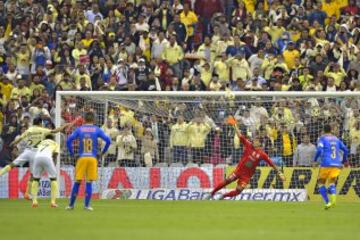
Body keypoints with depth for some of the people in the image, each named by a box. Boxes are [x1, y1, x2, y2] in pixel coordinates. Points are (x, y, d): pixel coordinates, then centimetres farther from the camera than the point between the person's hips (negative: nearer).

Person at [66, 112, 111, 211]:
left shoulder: (79, 129, 7)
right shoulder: (97, 130, 5)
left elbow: (69, 140, -1)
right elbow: (108, 140, -3)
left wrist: (71, 153, 9)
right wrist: (103, 152, 9)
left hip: (82, 158, 1)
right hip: (92, 158, -1)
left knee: (77, 182, 6)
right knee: (89, 182, 4)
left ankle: (71, 204, 10)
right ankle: (87, 205, 0)